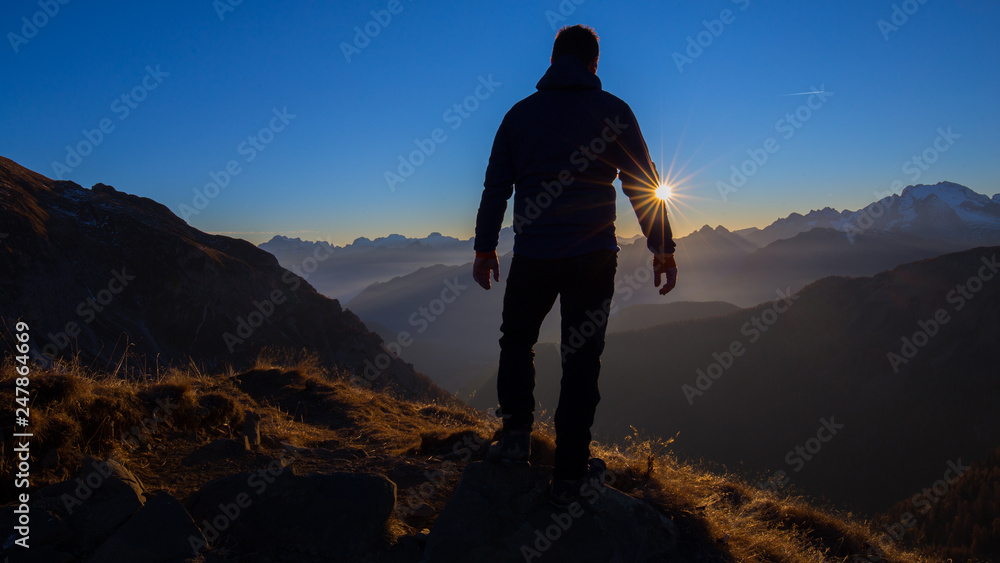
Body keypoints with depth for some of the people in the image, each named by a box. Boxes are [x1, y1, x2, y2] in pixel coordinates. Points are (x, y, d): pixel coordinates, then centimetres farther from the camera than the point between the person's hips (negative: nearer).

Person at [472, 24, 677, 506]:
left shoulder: (520, 113, 7)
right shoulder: (612, 111, 1)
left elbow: (495, 187, 8)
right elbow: (643, 184, -3)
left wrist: (485, 249, 15)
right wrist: (663, 249, 3)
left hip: (533, 257, 1)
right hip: (594, 257, -1)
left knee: (516, 341, 23)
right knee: (582, 359, 6)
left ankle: (517, 433, 15)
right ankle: (569, 473, 12)